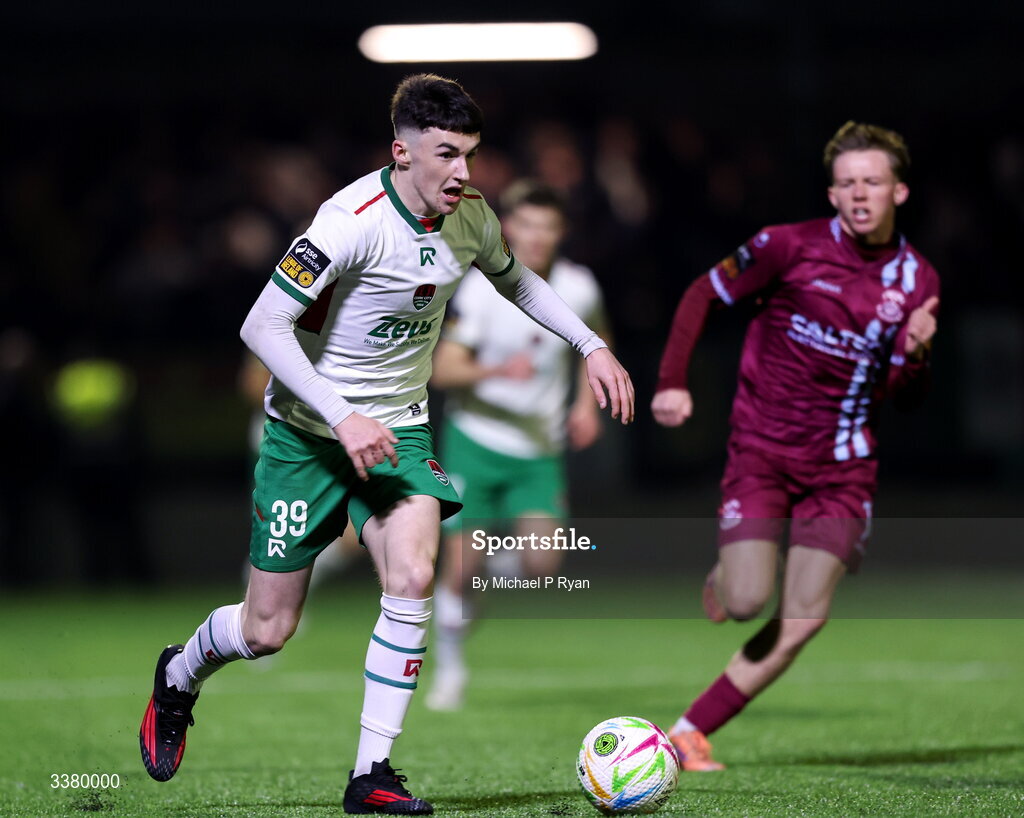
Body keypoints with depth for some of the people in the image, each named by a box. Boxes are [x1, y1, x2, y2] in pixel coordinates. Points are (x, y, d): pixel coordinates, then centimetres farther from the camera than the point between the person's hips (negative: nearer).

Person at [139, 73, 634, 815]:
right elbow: (262, 326, -27)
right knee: (268, 630, 2)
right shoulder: (354, 221, -25)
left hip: (399, 427, 5)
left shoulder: (471, 217, -4)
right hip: (309, 431, -4)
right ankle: (179, 677, 38)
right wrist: (343, 418, -32)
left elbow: (515, 280, 20)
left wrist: (591, 345, 11)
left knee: (413, 577, -21)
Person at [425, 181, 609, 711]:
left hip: (540, 448, 2)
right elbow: (444, 369, -20)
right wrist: (498, 370, -37)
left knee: (542, 566, -13)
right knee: (461, 564, -6)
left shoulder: (578, 288, -5)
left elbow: (595, 339, 19)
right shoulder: (482, 288, -15)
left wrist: (587, 403, 8)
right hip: (476, 439, -2)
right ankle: (449, 670, 15)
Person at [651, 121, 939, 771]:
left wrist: (916, 354, -16)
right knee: (746, 604, -15)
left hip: (844, 467, 3)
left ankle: (690, 732, 3)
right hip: (762, 451, -3)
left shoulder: (918, 279, 2)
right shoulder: (791, 246, -8)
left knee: (803, 621, -7)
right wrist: (673, 382, -9)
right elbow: (704, 295, 2)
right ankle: (726, 577, 23)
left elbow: (908, 400, 7)